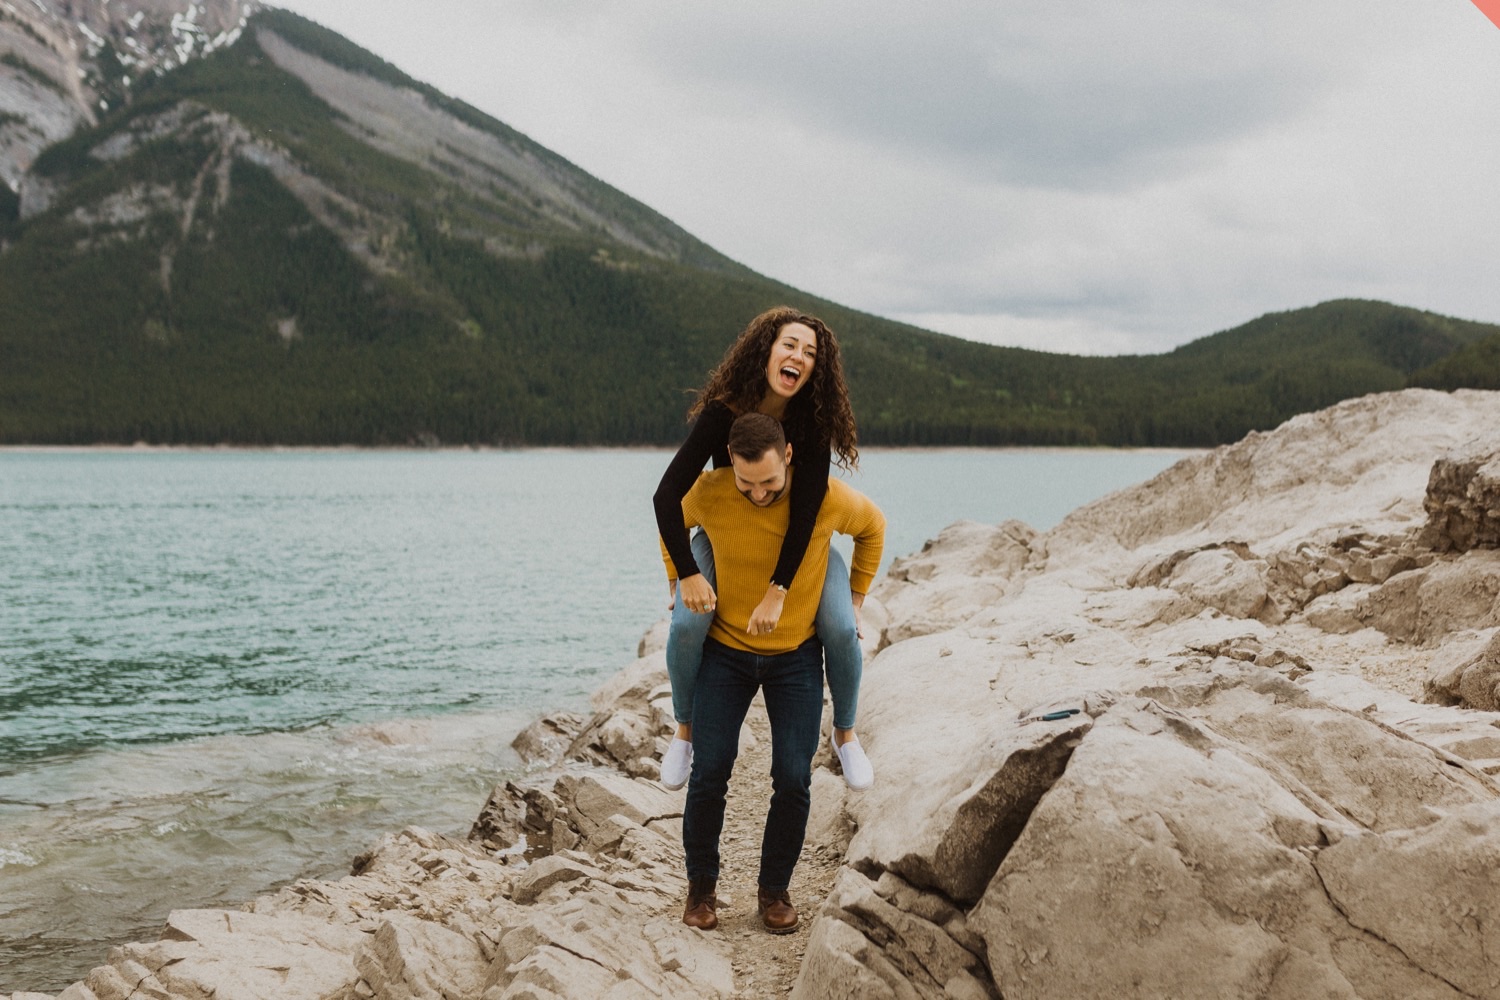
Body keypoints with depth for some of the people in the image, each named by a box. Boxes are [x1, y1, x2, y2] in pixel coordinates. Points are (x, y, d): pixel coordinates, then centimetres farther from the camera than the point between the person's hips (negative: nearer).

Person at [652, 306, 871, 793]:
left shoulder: (813, 421, -26)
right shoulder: (722, 414, -28)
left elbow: (806, 508, -28)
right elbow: (667, 496, -30)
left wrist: (778, 589, -32)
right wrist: (688, 575, -35)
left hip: (798, 540, 1)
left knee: (841, 629, -20)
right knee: (687, 625, -25)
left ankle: (845, 734, 7)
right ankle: (685, 730, 2)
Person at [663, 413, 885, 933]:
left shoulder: (829, 498, -20)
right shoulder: (708, 494, -20)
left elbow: (873, 525, 4)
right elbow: (673, 520, 7)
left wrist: (854, 598, 5)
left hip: (796, 655, 0)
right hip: (726, 650, 0)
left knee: (793, 779, -6)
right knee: (709, 772, -5)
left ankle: (775, 888, 16)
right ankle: (701, 885, 17)